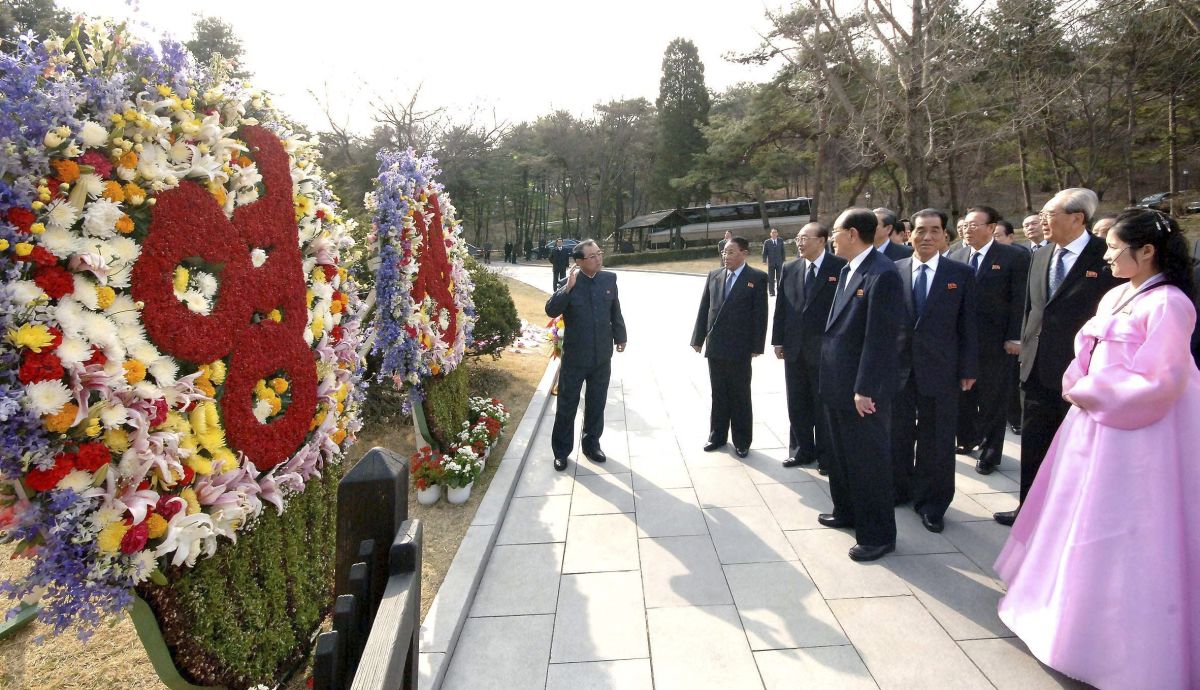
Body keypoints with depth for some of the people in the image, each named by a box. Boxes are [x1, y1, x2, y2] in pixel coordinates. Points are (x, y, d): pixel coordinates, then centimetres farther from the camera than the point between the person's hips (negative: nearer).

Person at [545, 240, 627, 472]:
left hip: (602, 355, 3)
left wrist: (620, 336, 17)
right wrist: (568, 287, -28)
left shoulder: (609, 279, -1)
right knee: (567, 405, 8)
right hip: (575, 356, -3)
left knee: (596, 404, 16)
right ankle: (561, 450, 22)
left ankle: (591, 444, 34)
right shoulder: (570, 283, -10)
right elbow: (551, 311, -20)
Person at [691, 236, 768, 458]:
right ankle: (718, 436, 27)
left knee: (740, 396, 8)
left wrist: (756, 346, -9)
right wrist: (698, 339, 7)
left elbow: (760, 314, -7)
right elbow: (704, 309, 9)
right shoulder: (714, 276, 8)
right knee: (718, 395, 14)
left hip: (739, 348, -4)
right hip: (715, 346, 4)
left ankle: (742, 442, 20)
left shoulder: (757, 278, -5)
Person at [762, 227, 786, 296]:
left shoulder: (780, 241, 5)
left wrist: (783, 260, 5)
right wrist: (764, 261, -7)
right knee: (771, 278, 1)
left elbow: (782, 251, 8)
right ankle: (771, 292, 5)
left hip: (779, 262, 1)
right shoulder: (767, 242, 0)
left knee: (779, 277, 5)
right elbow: (764, 252, 1)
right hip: (771, 263, -1)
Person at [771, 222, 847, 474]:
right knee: (796, 404, 14)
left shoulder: (840, 267, -7)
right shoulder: (789, 269, 7)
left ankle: (826, 456, 20)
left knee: (824, 405, 7)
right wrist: (778, 340, 4)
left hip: (825, 349, -4)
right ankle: (801, 450, 28)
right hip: (794, 348, 5)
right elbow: (781, 306, 8)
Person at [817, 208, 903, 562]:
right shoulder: (847, 270, 10)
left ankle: (878, 535, 19)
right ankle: (846, 511, 41)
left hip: (864, 389, -9)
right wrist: (830, 374, 14)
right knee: (842, 454, 23)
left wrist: (865, 389, -22)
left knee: (869, 460, 4)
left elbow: (880, 337, -23)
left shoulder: (882, 273, -20)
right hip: (838, 384, 9)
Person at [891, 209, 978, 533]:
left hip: (940, 370, -1)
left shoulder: (961, 274, 0)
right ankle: (898, 490, 32)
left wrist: (968, 369, -2)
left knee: (936, 441, 8)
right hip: (898, 367, 2)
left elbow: (968, 325, 0)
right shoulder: (893, 271, 2)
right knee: (898, 435, 14)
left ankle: (931, 504, 23)